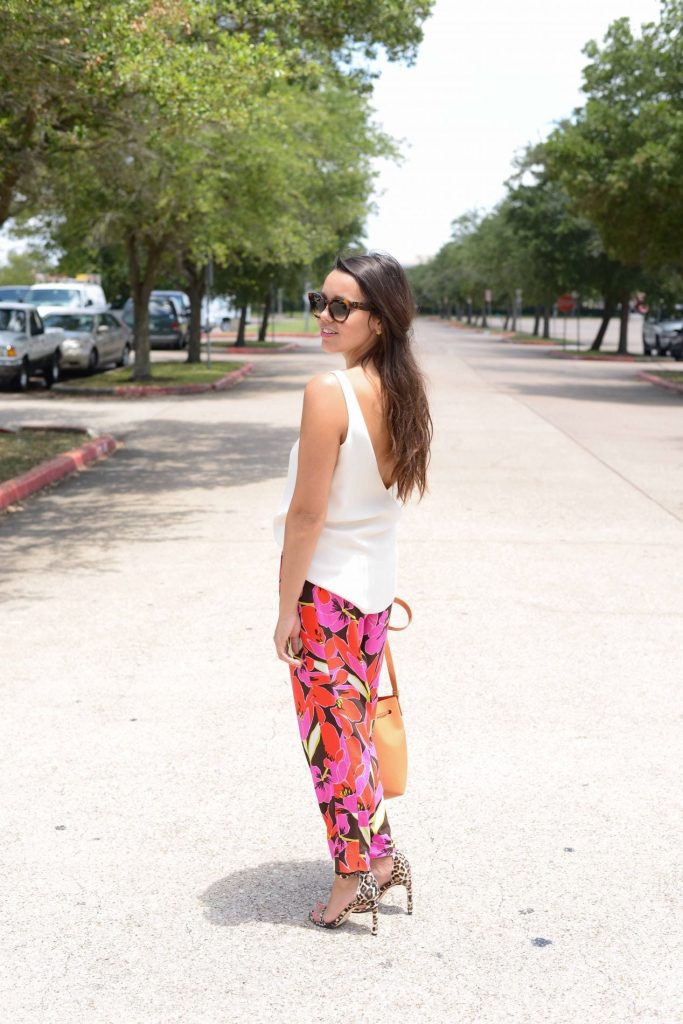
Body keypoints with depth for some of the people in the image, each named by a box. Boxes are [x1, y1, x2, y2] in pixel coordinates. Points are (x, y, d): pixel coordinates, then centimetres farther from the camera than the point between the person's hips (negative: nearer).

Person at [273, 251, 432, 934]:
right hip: (375, 584, 7)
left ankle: (356, 873, 16)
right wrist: (375, 577, 19)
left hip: (325, 588, -7)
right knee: (356, 723, 20)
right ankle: (380, 855, 30)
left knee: (332, 731, 6)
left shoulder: (329, 393, -22)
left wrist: (287, 606, -12)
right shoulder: (402, 392, 1)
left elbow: (307, 513, -21)